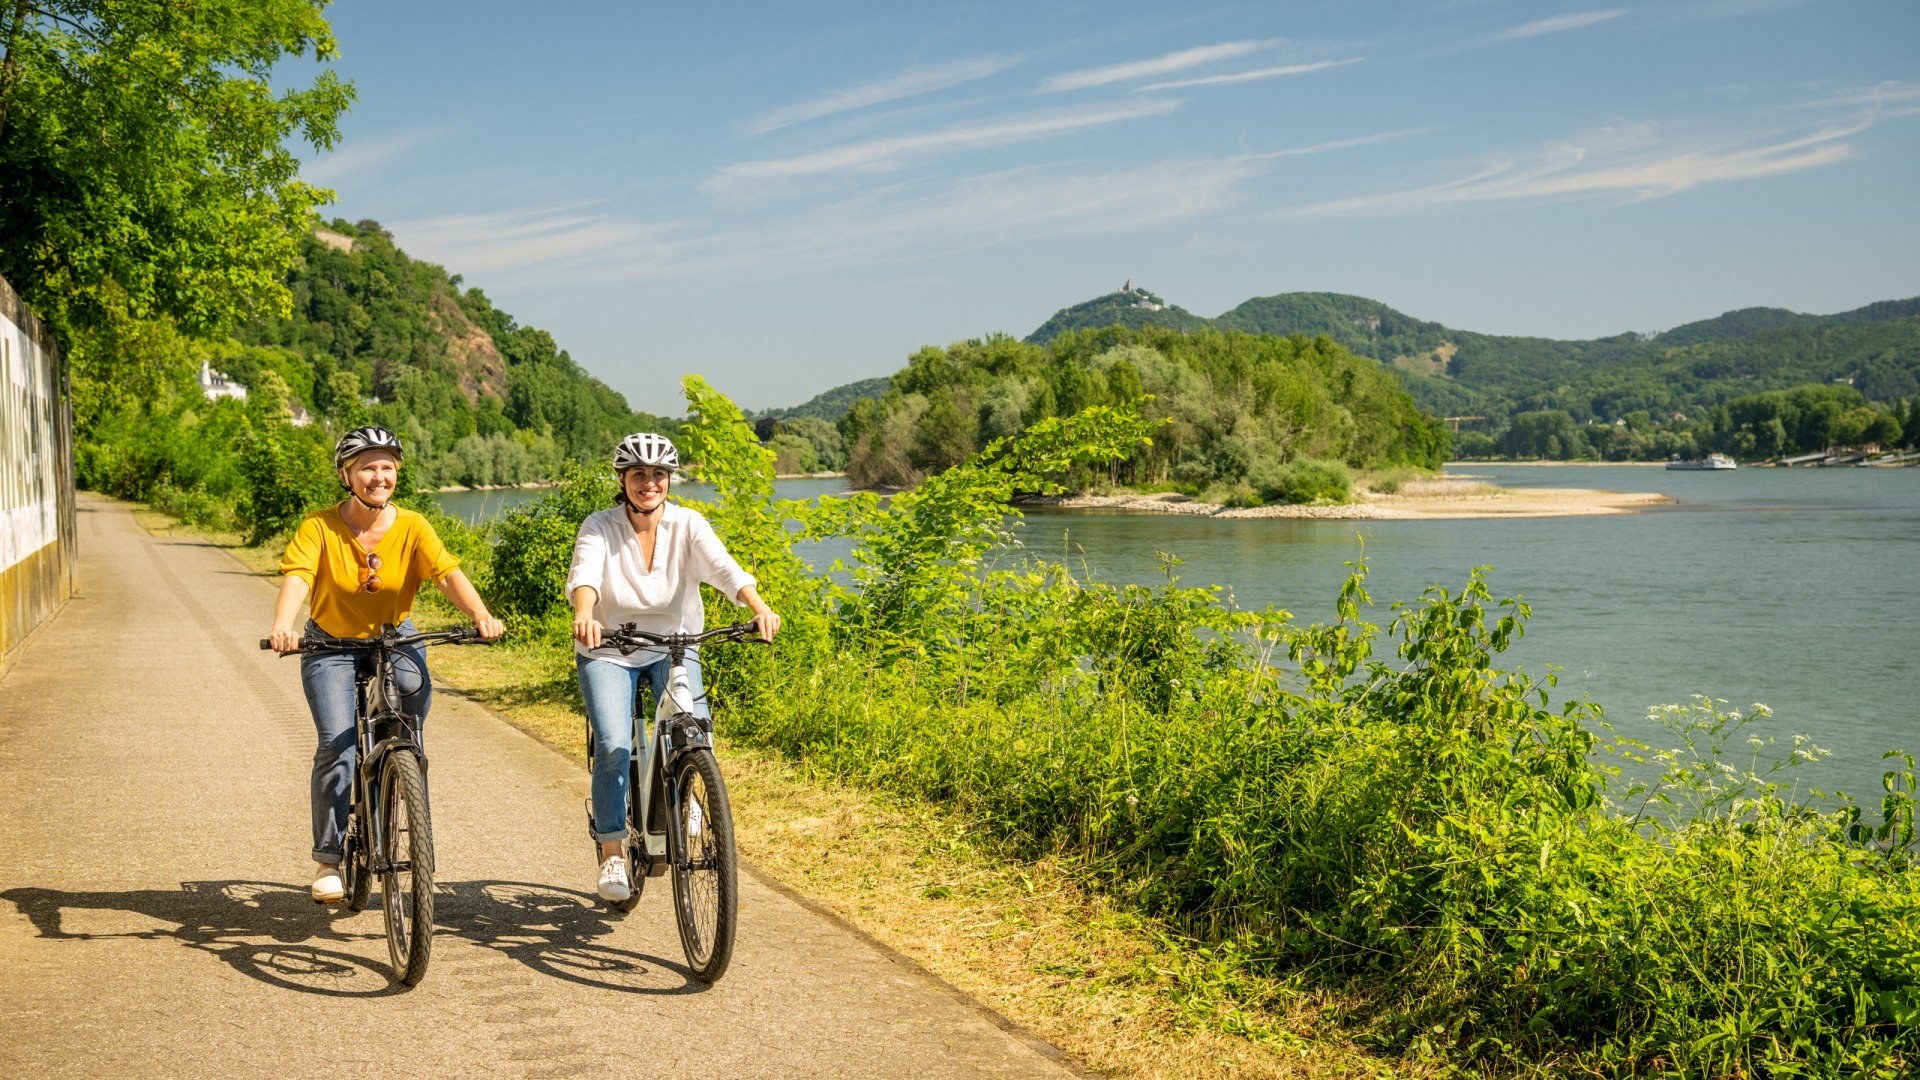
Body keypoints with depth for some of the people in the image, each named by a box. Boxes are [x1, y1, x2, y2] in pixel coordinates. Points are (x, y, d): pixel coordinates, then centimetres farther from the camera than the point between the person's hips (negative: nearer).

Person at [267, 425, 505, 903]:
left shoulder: (412, 527, -11)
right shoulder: (320, 527, -15)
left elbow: (448, 573, -22)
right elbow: (296, 577, -28)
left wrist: (482, 617, -41)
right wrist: (282, 627, -48)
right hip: (332, 644, -2)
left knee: (415, 686, -27)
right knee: (337, 742, -15)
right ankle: (328, 859, -2)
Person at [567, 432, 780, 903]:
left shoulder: (687, 524, -9)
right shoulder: (599, 527, -12)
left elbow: (723, 567, -25)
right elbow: (584, 574, -31)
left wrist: (759, 607, -44)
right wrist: (584, 615, -54)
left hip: (673, 647, 1)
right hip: (608, 651, -1)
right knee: (613, 747, -19)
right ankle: (612, 853, -1)